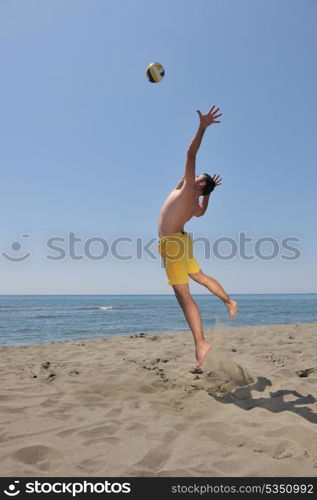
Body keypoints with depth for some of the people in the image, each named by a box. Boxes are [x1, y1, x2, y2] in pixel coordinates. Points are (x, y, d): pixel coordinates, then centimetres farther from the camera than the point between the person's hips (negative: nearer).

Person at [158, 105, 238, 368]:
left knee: (183, 294, -11)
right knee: (199, 276, 29)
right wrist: (208, 193, 38)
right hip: (180, 241, 10)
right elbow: (202, 211, 44)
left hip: (173, 243, -10)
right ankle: (229, 301, 46)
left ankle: (201, 343, -11)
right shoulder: (195, 203, 18)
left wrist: (203, 127, -12)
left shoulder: (189, 187, -4)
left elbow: (191, 153, -12)